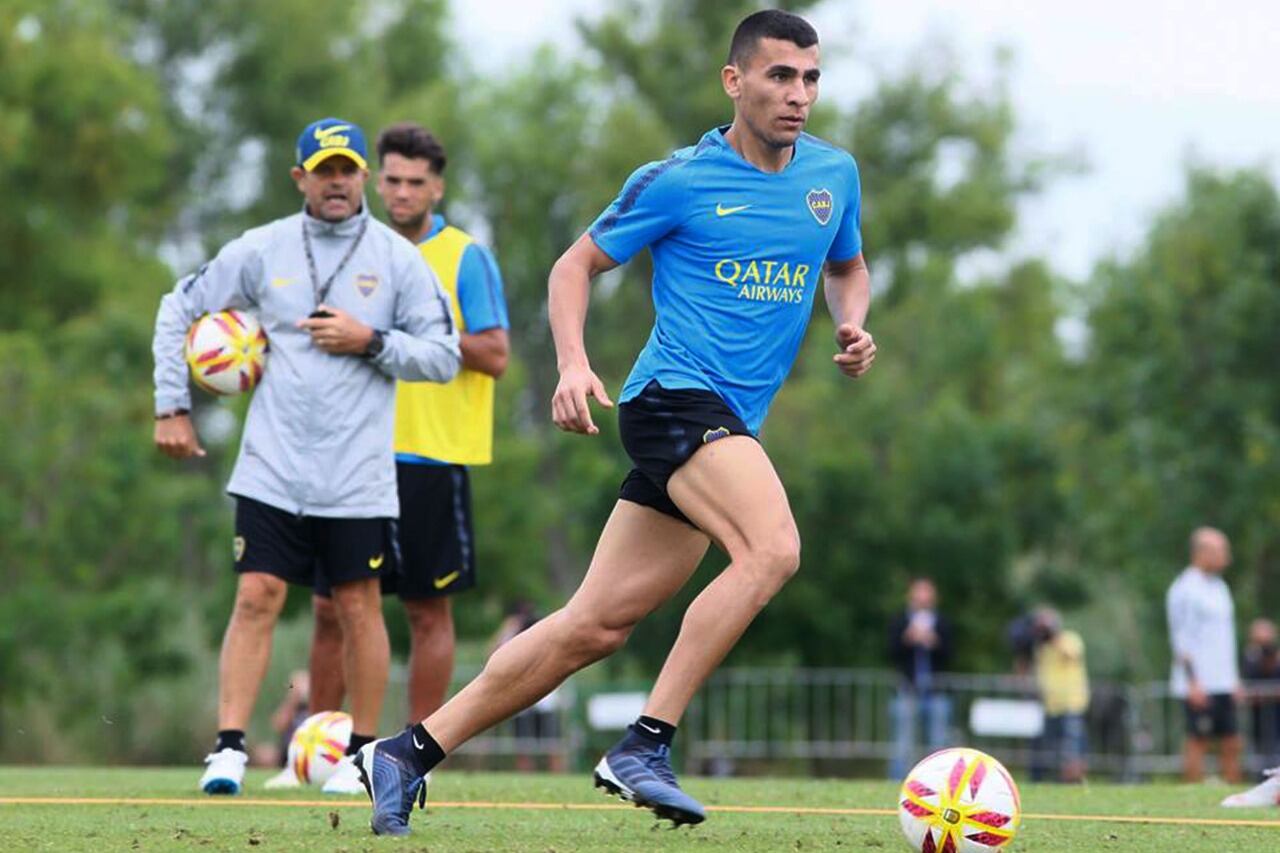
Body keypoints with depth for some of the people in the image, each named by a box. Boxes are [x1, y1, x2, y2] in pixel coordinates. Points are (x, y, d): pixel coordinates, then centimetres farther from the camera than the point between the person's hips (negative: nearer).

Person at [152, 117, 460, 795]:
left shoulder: (398, 259, 2)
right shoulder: (261, 250, 4)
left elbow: (444, 357, 2)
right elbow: (179, 311, 13)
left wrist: (370, 341, -12)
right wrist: (171, 407, 8)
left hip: (357, 477, 0)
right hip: (272, 468, 0)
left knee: (358, 605, 4)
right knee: (256, 599, -6)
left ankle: (362, 750, 17)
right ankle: (229, 748, -4)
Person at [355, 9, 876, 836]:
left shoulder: (835, 174, 12)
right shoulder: (676, 181, -4)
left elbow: (849, 268, 29)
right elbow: (576, 266, 4)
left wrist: (852, 327, 7)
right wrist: (573, 363, -12)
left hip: (727, 427, 6)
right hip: (675, 394, -6)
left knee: (596, 625, 4)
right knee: (773, 549, -29)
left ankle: (410, 753, 11)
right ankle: (645, 746, -25)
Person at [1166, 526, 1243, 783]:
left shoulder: (1219, 587, 17)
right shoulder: (1185, 589, -10)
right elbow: (1180, 639, -14)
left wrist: (1234, 678, 19)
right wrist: (1193, 682, -19)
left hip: (1224, 684, 9)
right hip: (1199, 685, -9)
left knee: (1232, 743, 6)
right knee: (1198, 742, -7)